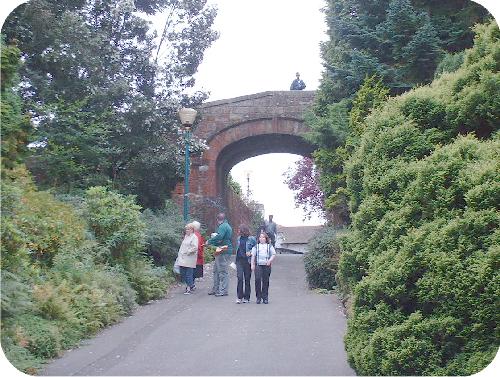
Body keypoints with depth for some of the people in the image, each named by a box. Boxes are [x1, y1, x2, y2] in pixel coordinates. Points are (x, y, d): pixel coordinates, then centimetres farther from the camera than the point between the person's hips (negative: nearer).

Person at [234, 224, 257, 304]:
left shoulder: (252, 239, -4)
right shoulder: (238, 238, 10)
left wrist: (250, 252, -15)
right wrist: (236, 260, 18)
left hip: (248, 261, -3)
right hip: (239, 260, 3)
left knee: (247, 279, 5)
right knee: (240, 278, -9)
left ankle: (247, 297, 15)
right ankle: (239, 297, -5)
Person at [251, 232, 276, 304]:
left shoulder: (269, 246, 15)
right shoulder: (256, 246, 16)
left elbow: (274, 254, 8)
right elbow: (253, 256, 13)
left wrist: (270, 260, -10)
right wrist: (252, 264, 3)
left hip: (267, 266, 0)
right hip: (258, 265, 0)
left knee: (265, 281, 0)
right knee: (257, 279, -14)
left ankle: (265, 298, 8)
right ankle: (258, 297, -6)